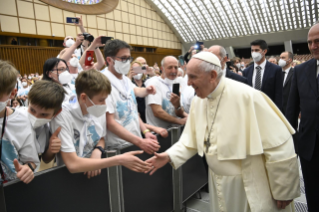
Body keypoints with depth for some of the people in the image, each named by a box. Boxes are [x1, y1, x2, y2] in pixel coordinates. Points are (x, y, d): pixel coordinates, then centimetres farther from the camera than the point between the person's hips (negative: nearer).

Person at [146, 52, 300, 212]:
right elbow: (191, 140, 4)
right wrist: (169, 156, -11)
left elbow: (279, 145, -19)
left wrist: (283, 191, -11)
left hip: (251, 188, -5)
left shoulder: (246, 96, -23)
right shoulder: (198, 101, -3)